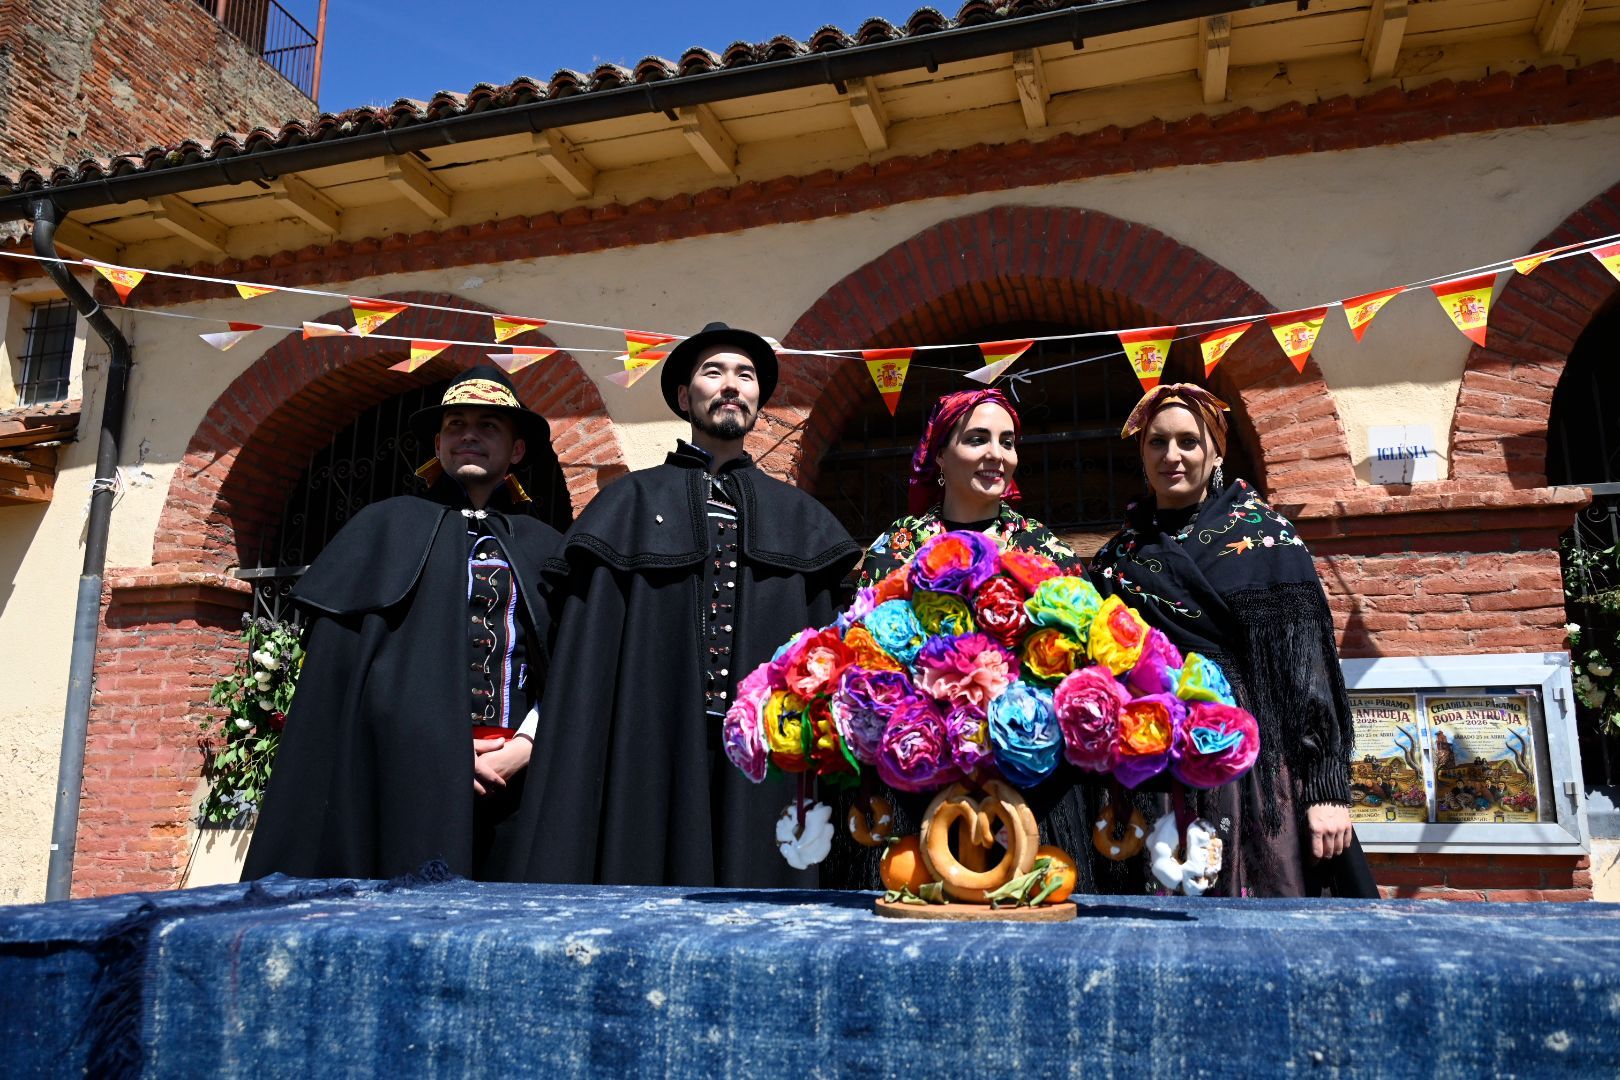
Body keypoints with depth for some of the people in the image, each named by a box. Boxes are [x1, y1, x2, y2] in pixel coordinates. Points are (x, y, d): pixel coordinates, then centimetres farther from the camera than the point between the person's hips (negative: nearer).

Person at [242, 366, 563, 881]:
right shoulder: (387, 524, 12)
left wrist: (526, 746, -10)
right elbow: (340, 655, 2)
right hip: (405, 771, -1)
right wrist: (441, 750, -8)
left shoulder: (547, 549, 17)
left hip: (520, 778, 2)